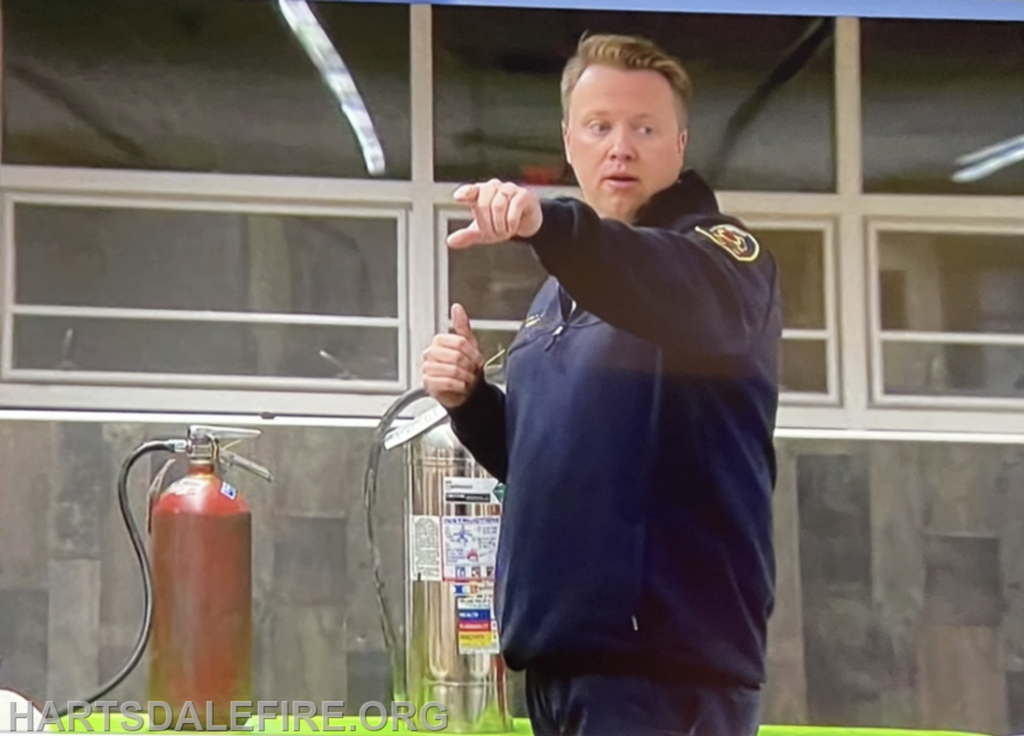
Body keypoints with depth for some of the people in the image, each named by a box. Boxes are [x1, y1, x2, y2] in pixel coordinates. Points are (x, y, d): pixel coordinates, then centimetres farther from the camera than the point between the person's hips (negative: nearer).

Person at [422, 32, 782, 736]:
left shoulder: (718, 252, -4)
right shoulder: (563, 290, 20)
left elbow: (694, 298, -30)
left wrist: (550, 224, -47)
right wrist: (469, 399, 6)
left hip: (667, 655, -8)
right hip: (561, 649, 8)